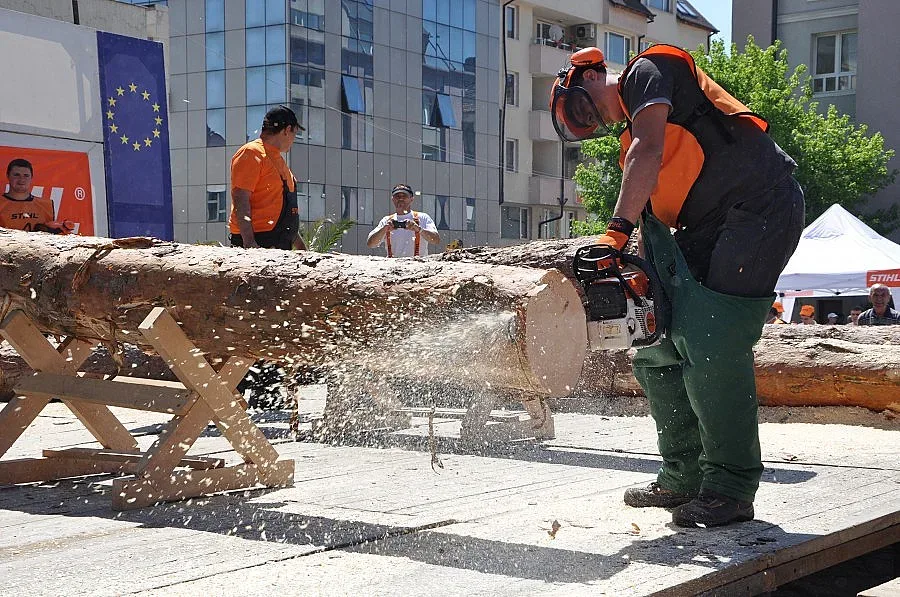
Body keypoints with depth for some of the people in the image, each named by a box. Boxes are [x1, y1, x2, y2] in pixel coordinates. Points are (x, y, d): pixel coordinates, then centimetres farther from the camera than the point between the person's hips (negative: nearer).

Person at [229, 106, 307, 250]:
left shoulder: (277, 158, 25)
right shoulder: (251, 154, -6)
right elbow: (240, 202, -15)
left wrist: (299, 243, 29)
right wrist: (249, 242, -24)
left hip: (281, 244, 9)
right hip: (256, 242, -9)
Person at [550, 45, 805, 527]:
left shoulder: (646, 72, -2)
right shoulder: (633, 132, 23)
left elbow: (649, 149, -19)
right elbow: (655, 217, 14)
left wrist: (617, 230, -24)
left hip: (760, 210, -10)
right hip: (710, 229, 10)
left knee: (711, 346, -16)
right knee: (657, 347, 6)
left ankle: (731, 489, -9)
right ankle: (684, 478, 13)